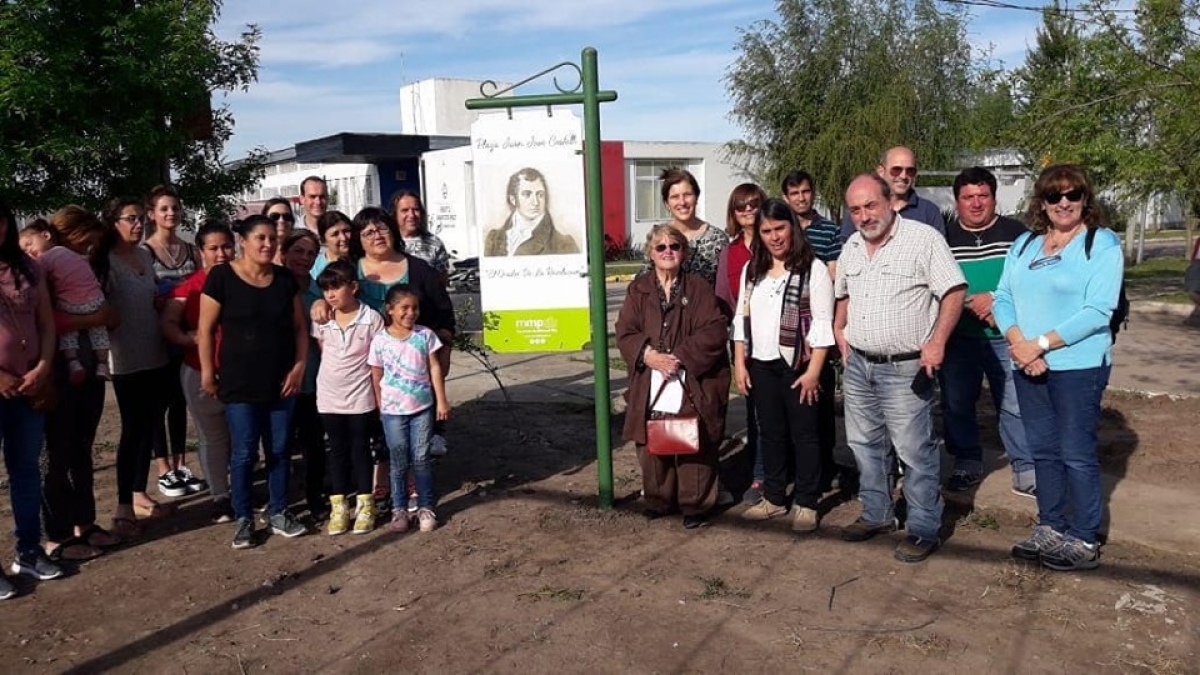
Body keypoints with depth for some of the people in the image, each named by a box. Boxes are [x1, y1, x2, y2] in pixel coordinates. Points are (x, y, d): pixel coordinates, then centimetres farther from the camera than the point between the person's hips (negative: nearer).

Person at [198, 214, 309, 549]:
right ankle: (243, 519, 15)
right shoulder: (221, 277, -7)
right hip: (240, 384, -4)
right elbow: (206, 329, -6)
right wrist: (208, 373, -6)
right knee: (243, 453, 1)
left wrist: (299, 365, -1)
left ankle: (278, 513, 24)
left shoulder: (285, 279, 6)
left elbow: (299, 327, 10)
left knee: (279, 450, 10)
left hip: (281, 382, 4)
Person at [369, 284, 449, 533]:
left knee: (421, 459, 5)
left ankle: (426, 507, 15)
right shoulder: (380, 341, -5)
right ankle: (399, 510, 17)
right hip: (393, 410, -1)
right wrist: (380, 409, 0)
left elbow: (435, 368, 1)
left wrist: (441, 401, -1)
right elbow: (376, 378, 1)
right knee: (399, 462, 7)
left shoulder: (425, 335, -2)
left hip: (422, 407, 1)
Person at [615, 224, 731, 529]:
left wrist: (680, 357, -16)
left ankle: (695, 505, 14)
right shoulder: (638, 289, 10)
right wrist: (649, 355, -15)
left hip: (693, 383, -2)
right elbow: (625, 332, 3)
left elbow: (715, 331, -7)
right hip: (650, 384, 3)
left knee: (694, 445, 0)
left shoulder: (699, 287, 3)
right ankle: (658, 501, 24)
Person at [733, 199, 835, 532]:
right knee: (770, 433, 14)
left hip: (798, 365, -5)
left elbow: (822, 323, -10)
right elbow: (742, 318, 13)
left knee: (803, 434, 3)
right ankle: (774, 497, 25)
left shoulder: (813, 268, -7)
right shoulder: (751, 270, 11)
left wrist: (814, 369, -15)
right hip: (761, 365, 5)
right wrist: (739, 363, 7)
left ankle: (807, 503, 13)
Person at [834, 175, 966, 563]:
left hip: (906, 368, -7)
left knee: (914, 451, -2)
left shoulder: (924, 239, -11)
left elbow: (953, 292, -14)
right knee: (865, 444, 17)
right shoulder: (851, 248, 11)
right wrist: (839, 330, 11)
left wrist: (937, 341, -24)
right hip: (858, 366, 7)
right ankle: (877, 514, 32)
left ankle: (924, 530, 11)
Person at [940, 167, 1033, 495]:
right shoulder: (944, 237, 3)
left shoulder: (1015, 232, 1)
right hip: (958, 339, 2)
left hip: (1006, 337, -1)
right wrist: (971, 303, -14)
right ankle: (967, 464, 25)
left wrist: (996, 299, -15)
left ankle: (1025, 468, 12)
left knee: (1015, 405, -1)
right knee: (956, 404, 10)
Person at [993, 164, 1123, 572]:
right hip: (1028, 367, 5)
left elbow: (1097, 311, -15)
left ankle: (1083, 541, 13)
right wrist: (1018, 342, -13)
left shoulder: (1103, 244, -5)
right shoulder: (1024, 244, 12)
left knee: (1077, 455, 1)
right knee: (1043, 452, 13)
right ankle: (1049, 530, 26)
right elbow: (1003, 298, 5)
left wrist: (1040, 344, -18)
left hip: (1078, 366, -5)